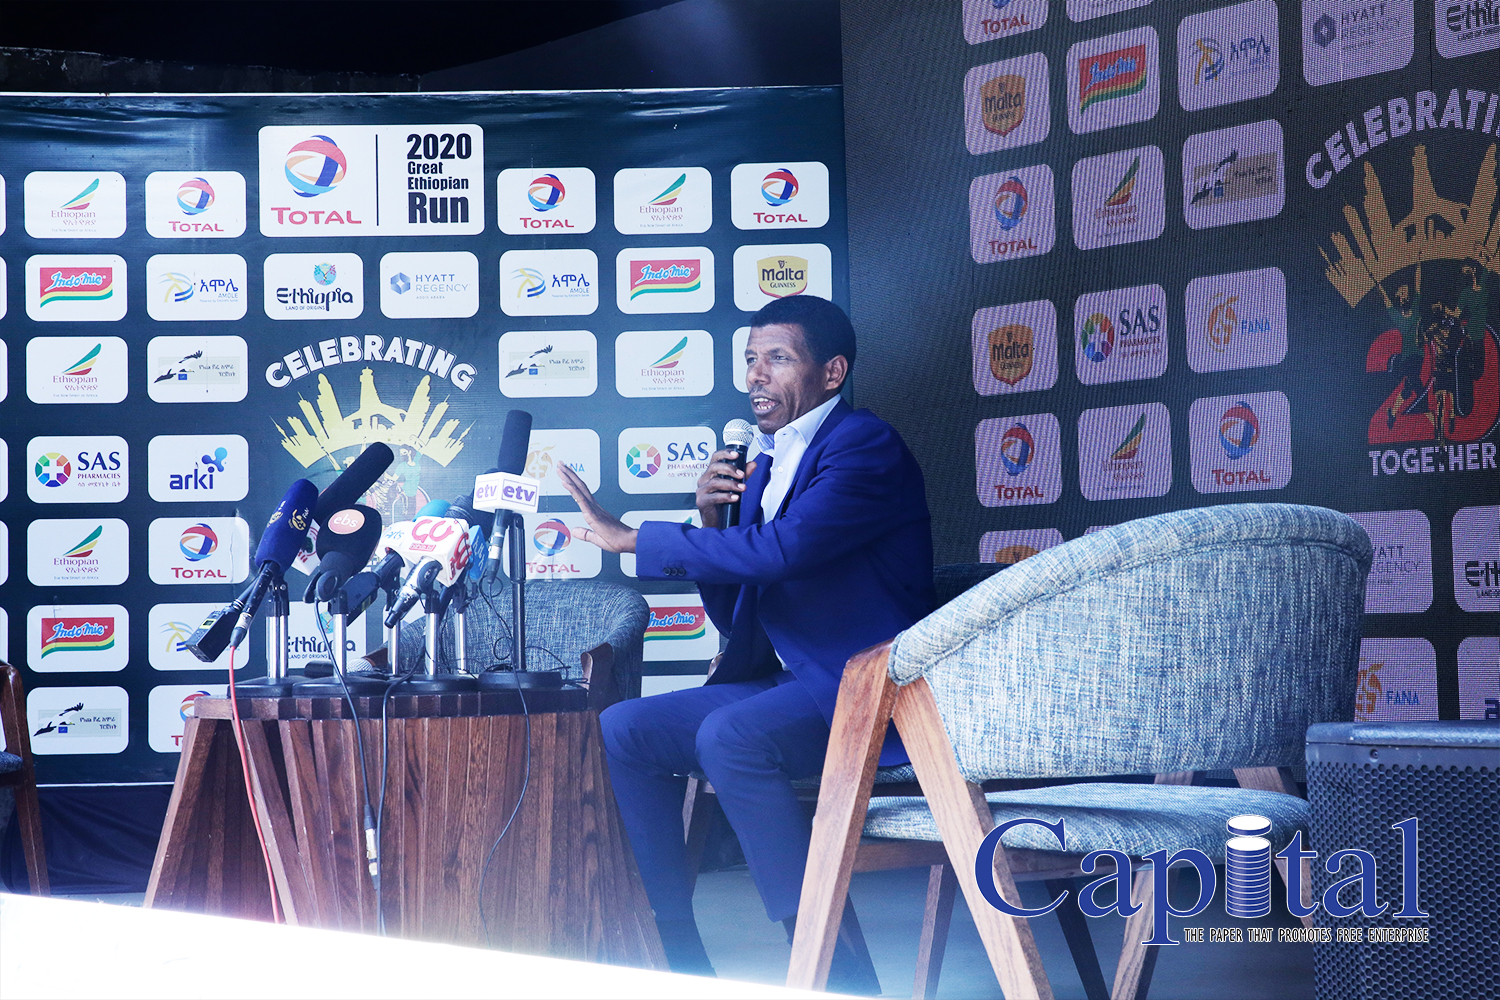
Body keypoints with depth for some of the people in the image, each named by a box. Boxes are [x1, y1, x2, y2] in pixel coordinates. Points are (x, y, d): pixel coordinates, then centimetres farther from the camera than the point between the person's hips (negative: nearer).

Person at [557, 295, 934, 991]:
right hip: (790, 685, 10)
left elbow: (781, 549, -27)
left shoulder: (865, 445, -11)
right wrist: (710, 519, 1)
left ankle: (838, 972, -27)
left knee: (728, 737, -33)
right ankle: (677, 958, 2)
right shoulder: (766, 464, 16)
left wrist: (631, 538, -19)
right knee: (625, 730, 1)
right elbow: (734, 615, 19)